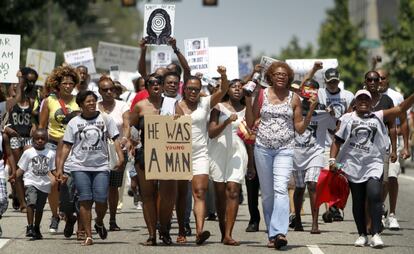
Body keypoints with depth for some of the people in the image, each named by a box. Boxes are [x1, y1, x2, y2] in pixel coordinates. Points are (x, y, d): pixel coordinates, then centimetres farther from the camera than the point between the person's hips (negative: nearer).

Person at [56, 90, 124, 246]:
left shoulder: (105, 119, 6)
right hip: (80, 166, 0)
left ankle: (99, 223, 23)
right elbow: (66, 146, 7)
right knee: (85, 200, -5)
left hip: (101, 166, 0)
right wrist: (59, 167, 1)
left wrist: (120, 157, -12)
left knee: (101, 199, -9)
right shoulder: (74, 123, 6)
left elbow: (115, 139, 3)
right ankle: (88, 236, 1)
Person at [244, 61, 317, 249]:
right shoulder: (262, 95, 6)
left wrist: (311, 110, -5)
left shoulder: (294, 99, 5)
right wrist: (248, 101, -4)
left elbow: (300, 128, 7)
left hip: (285, 149, -2)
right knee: (267, 193, 6)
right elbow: (250, 123, 7)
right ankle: (272, 233, 14)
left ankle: (279, 232, -29)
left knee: (280, 189, -19)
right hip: (263, 148, 2)